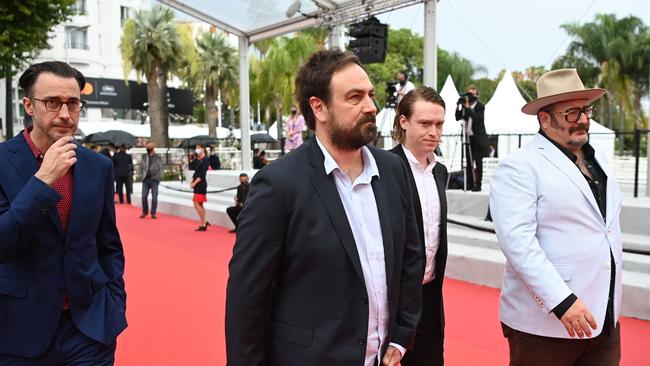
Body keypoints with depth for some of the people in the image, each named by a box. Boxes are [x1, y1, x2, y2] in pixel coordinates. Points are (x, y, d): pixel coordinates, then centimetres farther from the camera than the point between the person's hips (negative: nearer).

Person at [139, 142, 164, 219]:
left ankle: (153, 213, 9)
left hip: (154, 180, -3)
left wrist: (158, 176, -7)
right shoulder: (144, 157, 9)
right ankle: (145, 212, 16)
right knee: (144, 196, 1)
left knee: (154, 197, 0)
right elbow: (141, 167, 18)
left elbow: (162, 167, -1)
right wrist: (142, 175, 8)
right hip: (145, 180, 3)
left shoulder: (158, 157, -1)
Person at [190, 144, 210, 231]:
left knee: (196, 203, -11)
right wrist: (192, 181, 2)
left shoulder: (205, 160, -10)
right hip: (197, 185, 9)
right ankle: (203, 224, 15)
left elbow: (202, 174, -17)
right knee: (200, 205, 10)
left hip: (201, 184, -9)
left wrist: (194, 183, -17)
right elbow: (196, 172, 15)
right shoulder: (198, 160, 15)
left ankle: (203, 222, -5)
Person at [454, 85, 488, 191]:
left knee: (478, 162, -3)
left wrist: (467, 108, -23)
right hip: (468, 137, 5)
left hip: (478, 138, -5)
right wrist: (458, 107, -7)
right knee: (469, 162, 8)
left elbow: (477, 118, -21)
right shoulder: (465, 105, 8)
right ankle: (469, 183, 14)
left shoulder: (480, 106, -5)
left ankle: (478, 184, -1)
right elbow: (458, 118, 5)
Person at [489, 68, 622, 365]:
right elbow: (516, 240, -21)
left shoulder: (597, 160, 13)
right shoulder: (519, 167, -12)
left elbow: (607, 226, 20)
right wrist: (562, 301, -24)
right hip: (545, 322, -7)